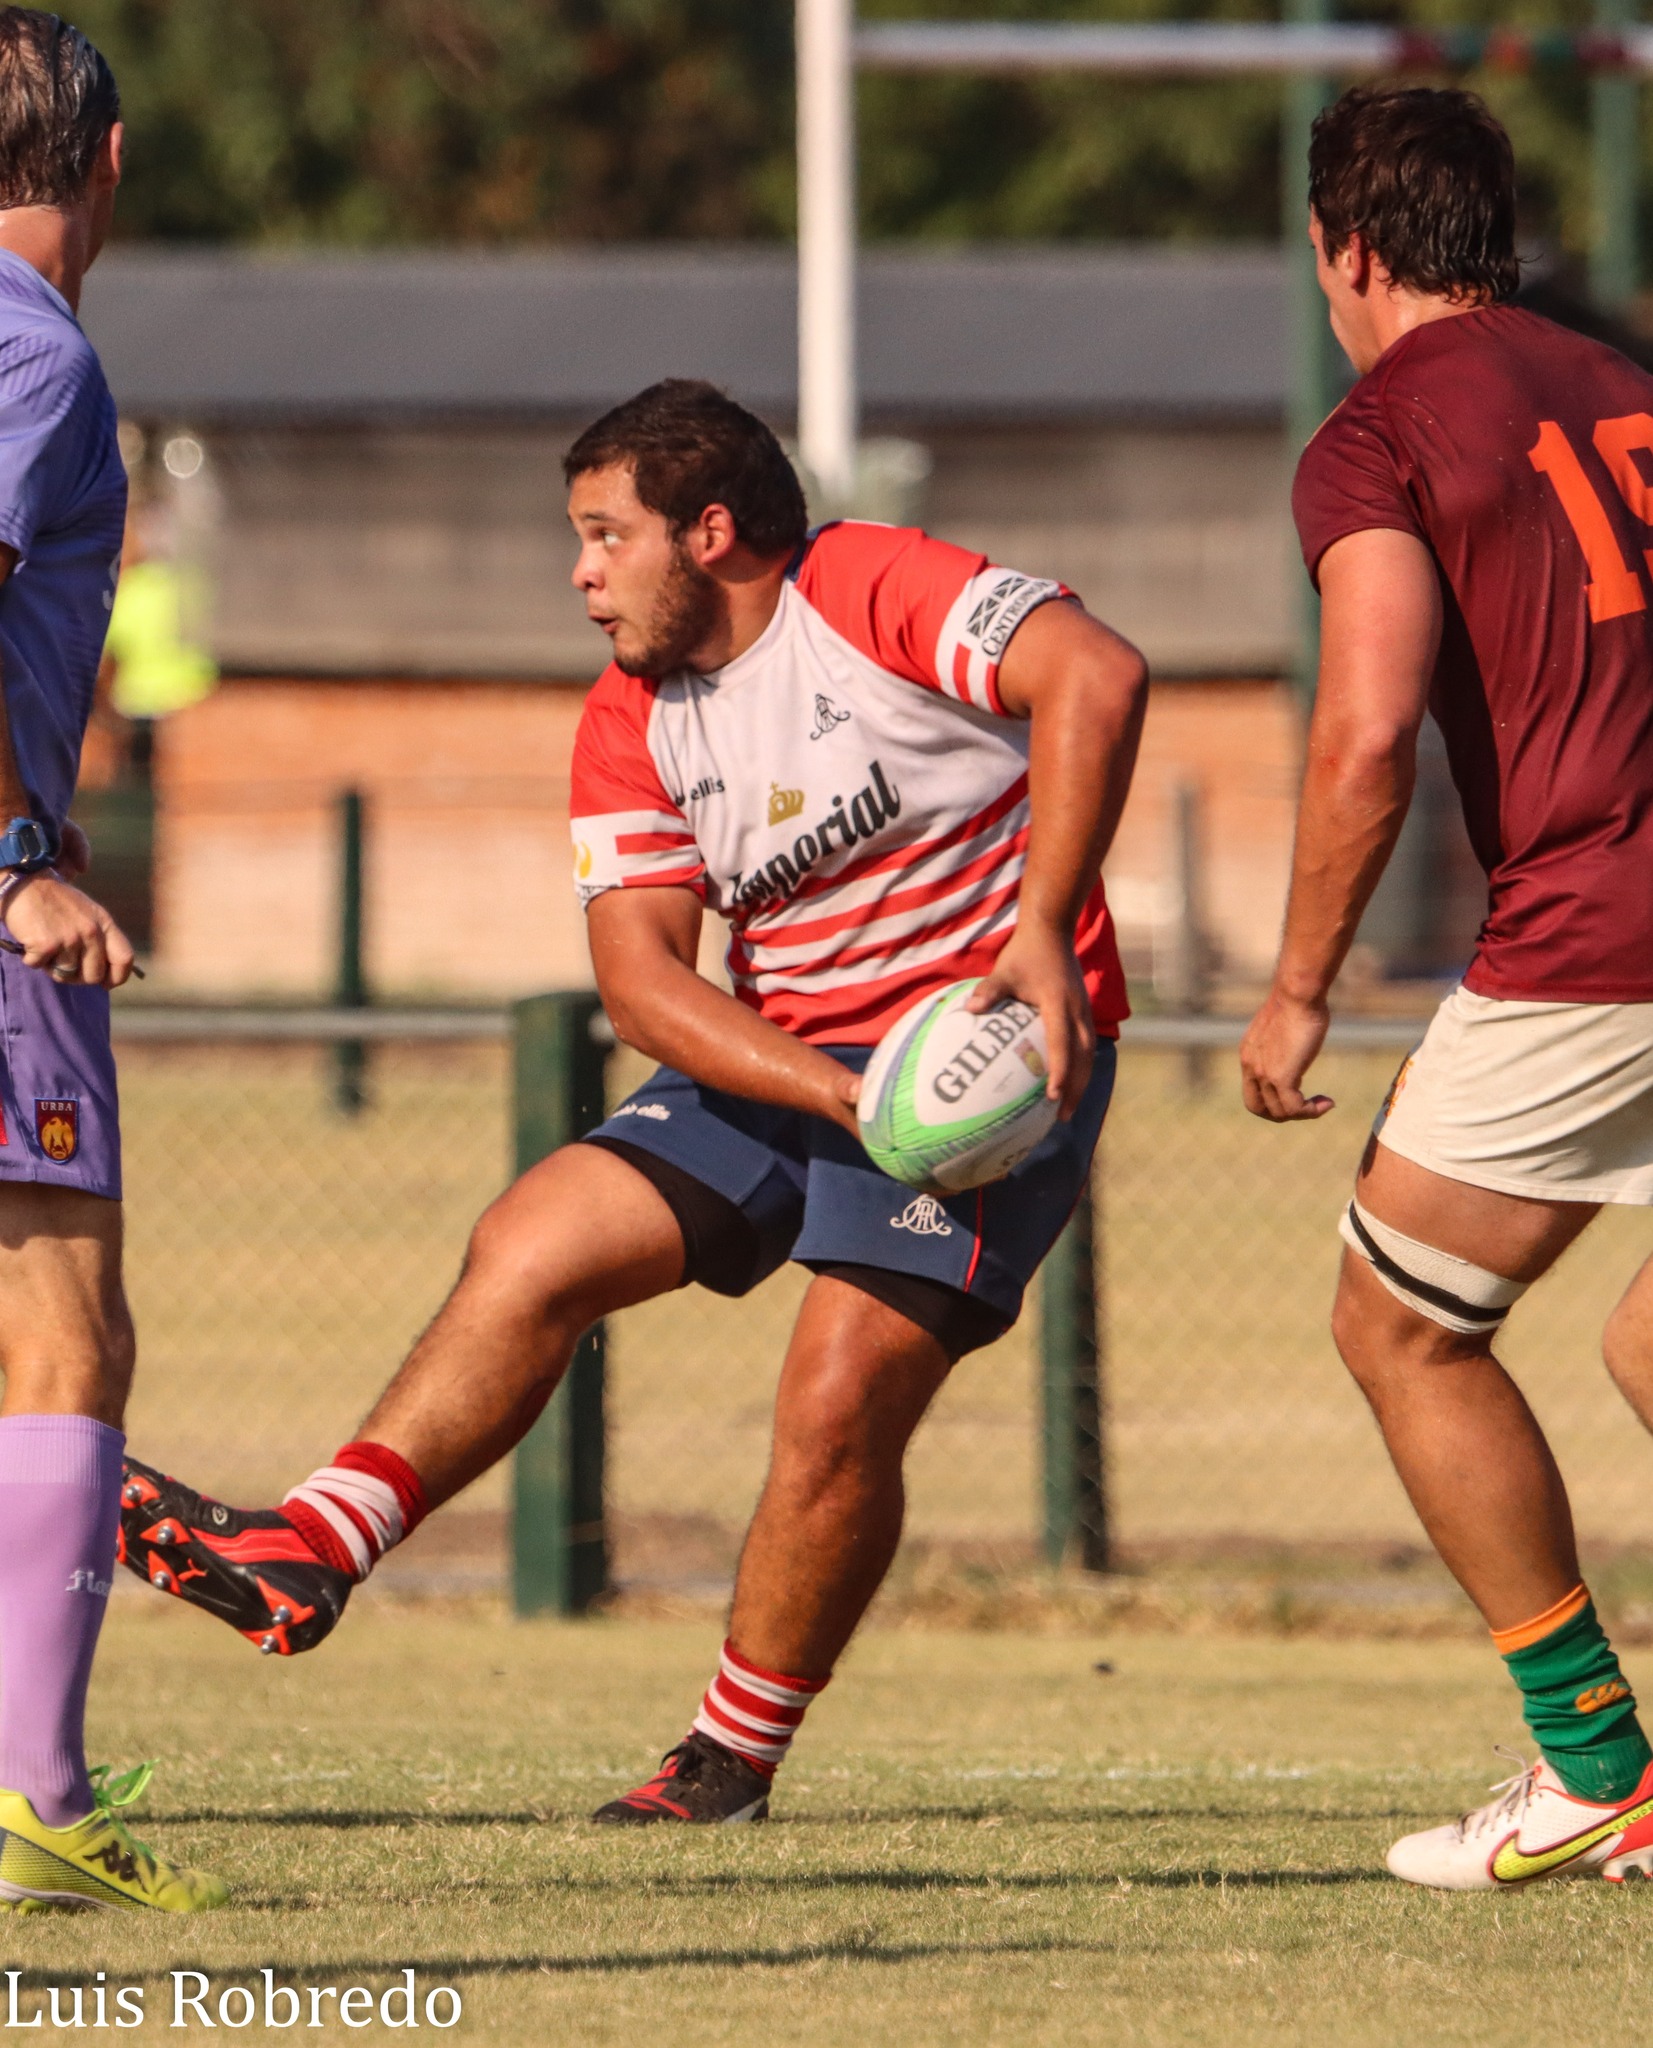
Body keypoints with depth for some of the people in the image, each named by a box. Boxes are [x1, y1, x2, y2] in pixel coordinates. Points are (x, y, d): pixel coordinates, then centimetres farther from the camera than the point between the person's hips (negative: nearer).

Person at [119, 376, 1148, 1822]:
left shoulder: (872, 593, -14)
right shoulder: (630, 727, 6)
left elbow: (1095, 675, -26)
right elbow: (640, 973, -4)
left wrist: (1042, 933, -30)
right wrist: (832, 1090, -21)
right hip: (780, 1057, 7)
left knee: (838, 1411, -16)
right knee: (531, 1251, -7)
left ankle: (736, 1758, 0)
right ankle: (310, 1557, -6)